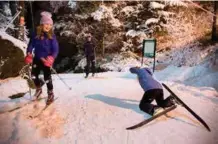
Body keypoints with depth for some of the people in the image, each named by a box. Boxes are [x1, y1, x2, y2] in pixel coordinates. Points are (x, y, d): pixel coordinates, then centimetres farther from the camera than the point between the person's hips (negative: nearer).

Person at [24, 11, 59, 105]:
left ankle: (50, 94, 20)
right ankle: (39, 89, 39)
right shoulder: (36, 34, -2)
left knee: (47, 78, 0)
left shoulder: (52, 36, -9)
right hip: (37, 58, 4)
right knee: (34, 75, 10)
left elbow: (55, 49, -11)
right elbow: (31, 44, 4)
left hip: (46, 60, -4)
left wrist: (51, 58, -26)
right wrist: (29, 54, -9)